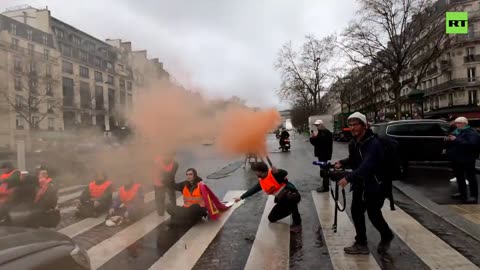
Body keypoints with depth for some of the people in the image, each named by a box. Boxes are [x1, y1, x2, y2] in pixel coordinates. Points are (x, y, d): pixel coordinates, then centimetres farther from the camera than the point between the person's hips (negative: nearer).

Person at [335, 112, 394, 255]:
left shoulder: (374, 143, -24)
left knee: (374, 214, 1)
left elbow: (367, 165, -36)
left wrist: (349, 178, -44)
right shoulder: (353, 143, 3)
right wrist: (342, 163, -4)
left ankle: (387, 236, 32)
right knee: (356, 212, 7)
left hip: (375, 185, -8)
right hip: (359, 184, 8)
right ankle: (361, 244, 21)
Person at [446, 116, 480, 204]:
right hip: (456, 159, 9)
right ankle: (462, 193, 29)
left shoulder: (471, 133, -12)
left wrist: (456, 140, -29)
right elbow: (451, 143, 22)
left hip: (467, 160, -8)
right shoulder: (455, 131, 13)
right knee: (459, 177, 17)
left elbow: (471, 144, -30)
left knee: (471, 177, -2)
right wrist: (448, 140, -2)